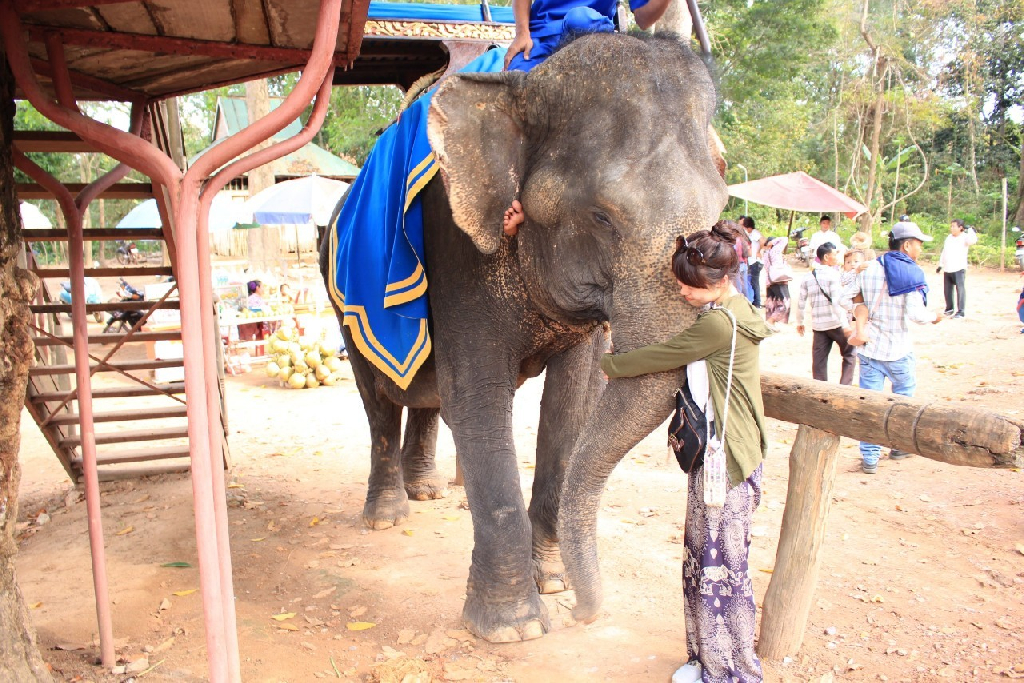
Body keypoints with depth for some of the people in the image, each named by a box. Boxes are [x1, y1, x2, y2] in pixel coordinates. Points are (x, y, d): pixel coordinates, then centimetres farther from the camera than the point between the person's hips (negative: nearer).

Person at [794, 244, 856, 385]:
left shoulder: (808, 277, 8)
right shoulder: (833, 275, -9)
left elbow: (800, 302, 8)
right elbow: (837, 302, -19)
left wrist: (799, 322, 19)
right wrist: (845, 325, -20)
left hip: (818, 325, 5)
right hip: (836, 323, -5)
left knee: (819, 360, 7)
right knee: (850, 354, 11)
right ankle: (845, 387, 5)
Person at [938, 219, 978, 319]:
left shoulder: (965, 237, -6)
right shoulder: (949, 237, 15)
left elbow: (972, 241, -30)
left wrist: (970, 230, -22)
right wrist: (940, 264, 22)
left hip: (959, 269, -7)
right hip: (947, 269, 7)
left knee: (960, 289, -6)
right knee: (947, 290, 12)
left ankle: (960, 311, -4)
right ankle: (949, 309, 28)